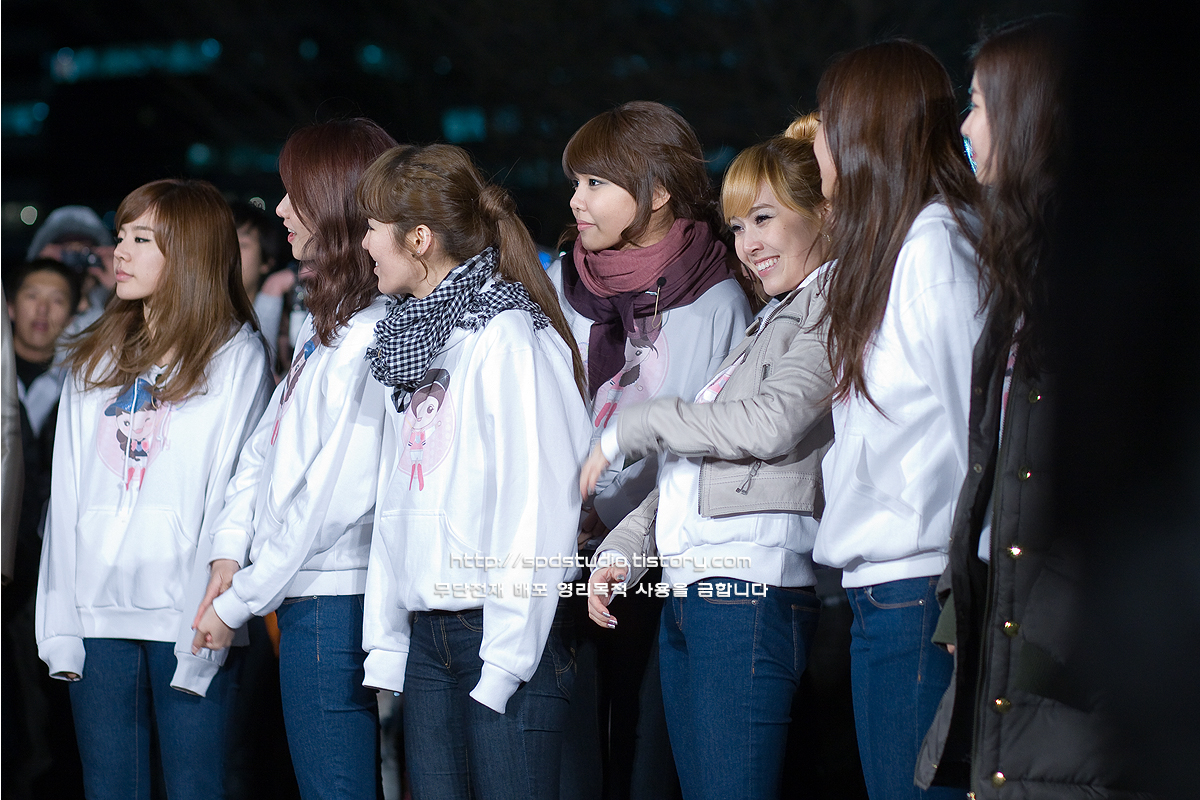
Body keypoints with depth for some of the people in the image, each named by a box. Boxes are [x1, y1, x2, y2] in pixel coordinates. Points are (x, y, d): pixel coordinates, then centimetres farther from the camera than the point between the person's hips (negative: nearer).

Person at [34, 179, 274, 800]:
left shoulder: (236, 356, 1)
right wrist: (59, 625, 2)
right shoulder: (94, 358, 16)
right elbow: (67, 493, 12)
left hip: (185, 612, -5)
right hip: (98, 611, 5)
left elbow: (233, 497, -5)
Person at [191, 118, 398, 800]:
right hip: (302, 602, 9)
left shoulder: (374, 337, -17)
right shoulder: (326, 322, 14)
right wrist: (230, 555, 4)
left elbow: (336, 496, -19)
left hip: (331, 607, -9)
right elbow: (266, 443, 16)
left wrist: (239, 601, -12)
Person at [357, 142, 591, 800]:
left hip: (505, 634, -8)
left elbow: (537, 504, -15)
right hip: (428, 638, 8)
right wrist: (385, 643, 12)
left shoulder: (506, 335, -9)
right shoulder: (409, 338, 17)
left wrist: (506, 660, -18)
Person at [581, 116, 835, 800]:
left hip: (750, 593, -9)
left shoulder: (833, 309, -3)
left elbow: (773, 424, -16)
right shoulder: (768, 324, 25)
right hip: (687, 592, 9)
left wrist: (635, 428, -5)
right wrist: (623, 549, 10)